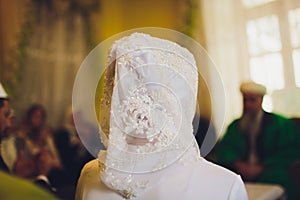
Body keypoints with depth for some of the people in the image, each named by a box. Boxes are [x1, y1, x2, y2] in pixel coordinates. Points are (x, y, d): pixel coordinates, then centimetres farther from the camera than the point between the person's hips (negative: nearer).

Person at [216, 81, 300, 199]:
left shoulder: (281, 124, 8)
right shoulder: (235, 126, 18)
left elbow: (289, 152, -2)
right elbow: (224, 149, 8)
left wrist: (261, 167, -14)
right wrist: (238, 164, -13)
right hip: (241, 172, 3)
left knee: (274, 175, -37)